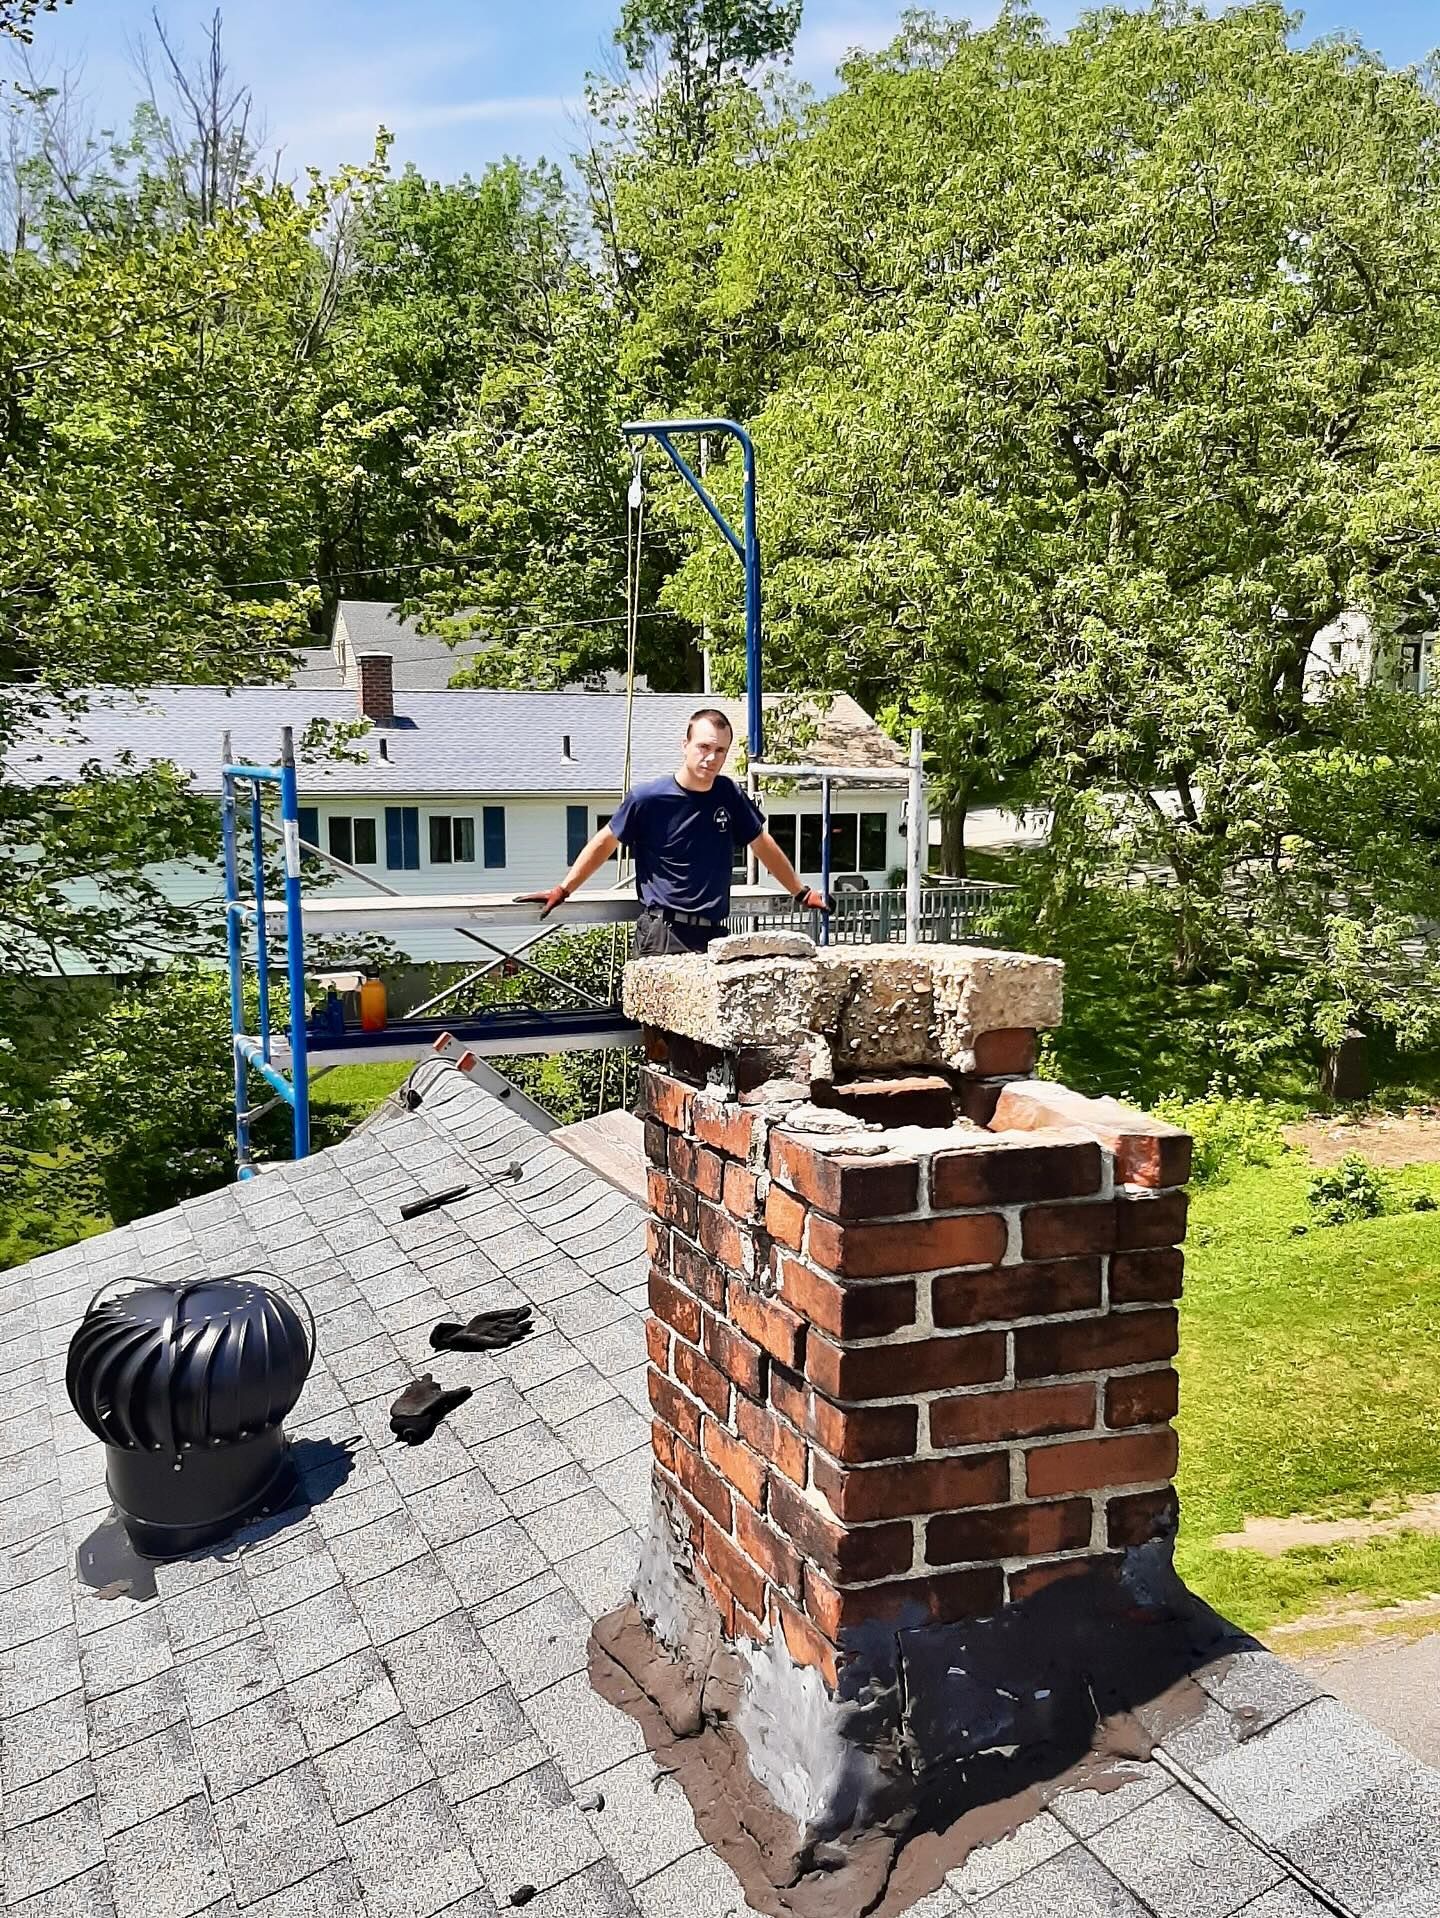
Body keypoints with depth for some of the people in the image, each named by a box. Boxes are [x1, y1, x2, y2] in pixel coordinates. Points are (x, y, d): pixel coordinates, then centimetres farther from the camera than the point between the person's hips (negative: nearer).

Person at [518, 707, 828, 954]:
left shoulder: (729, 794, 5)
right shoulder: (647, 798, -6)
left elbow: (763, 845, 19)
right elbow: (605, 842, 8)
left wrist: (802, 892, 26)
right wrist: (563, 889, 10)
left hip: (714, 934, 4)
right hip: (663, 935, -4)